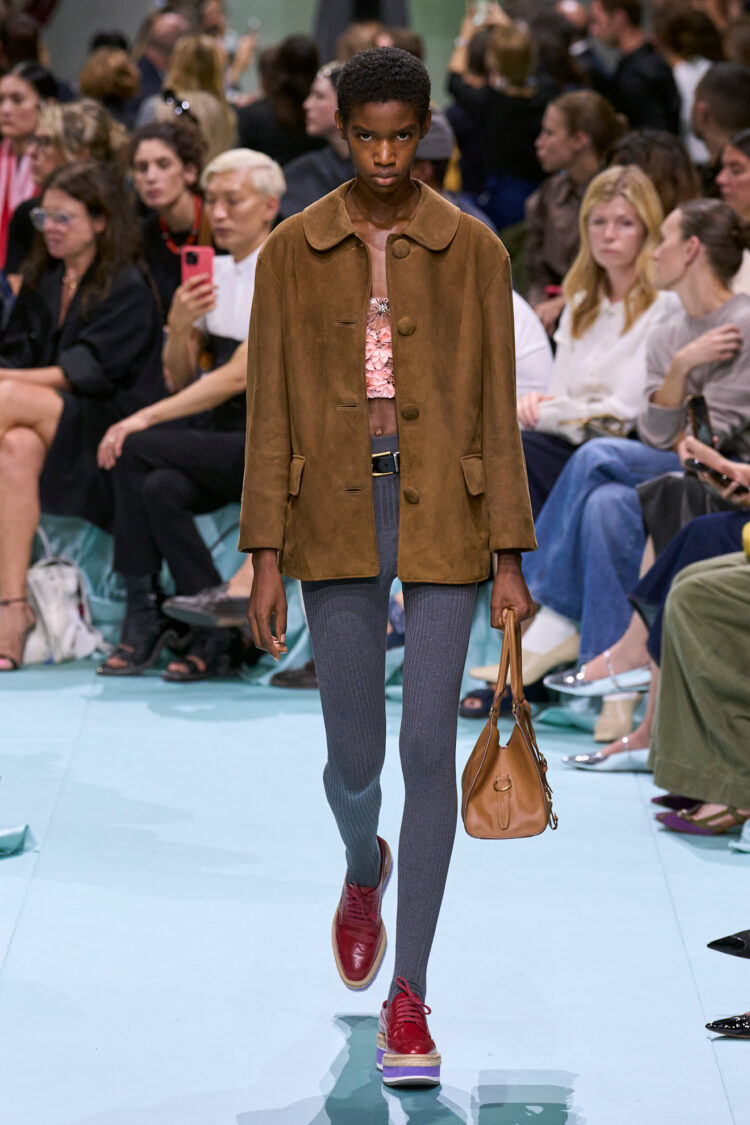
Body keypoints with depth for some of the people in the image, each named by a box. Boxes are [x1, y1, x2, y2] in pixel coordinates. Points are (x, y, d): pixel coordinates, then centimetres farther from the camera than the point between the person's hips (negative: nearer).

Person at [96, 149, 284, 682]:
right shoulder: (213, 273, 13)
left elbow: (240, 375, -18)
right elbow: (182, 379, 15)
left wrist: (145, 420, -21)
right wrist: (180, 325, -6)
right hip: (216, 438, 6)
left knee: (136, 451, -23)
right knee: (161, 489, -26)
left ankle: (146, 614, -13)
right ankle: (216, 634, -17)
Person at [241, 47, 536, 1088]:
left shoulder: (472, 249, 0)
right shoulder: (293, 250, 2)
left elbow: (497, 406, 2)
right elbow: (270, 408, 2)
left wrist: (509, 560, -1)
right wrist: (266, 558, -1)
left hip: (443, 517, -1)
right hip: (338, 520, 1)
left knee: (429, 751, -6)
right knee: (354, 759, 4)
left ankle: (407, 1003, 1)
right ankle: (365, 870, 43)